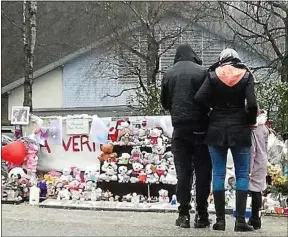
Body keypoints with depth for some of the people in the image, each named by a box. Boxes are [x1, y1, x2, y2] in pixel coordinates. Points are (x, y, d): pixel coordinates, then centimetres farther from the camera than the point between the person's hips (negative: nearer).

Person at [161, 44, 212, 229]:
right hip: (200, 127, -2)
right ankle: (202, 215, 2)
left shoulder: (168, 75, 6)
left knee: (183, 171, 6)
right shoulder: (201, 72, -4)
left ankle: (184, 214, 3)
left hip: (179, 127, 3)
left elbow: (164, 102, 13)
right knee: (202, 171, 3)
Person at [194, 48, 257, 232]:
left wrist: (210, 112, 7)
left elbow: (199, 98, -10)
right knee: (242, 174, 4)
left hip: (216, 129, 1)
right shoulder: (245, 75, -1)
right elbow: (252, 104, -12)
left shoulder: (213, 75, 1)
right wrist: (250, 121, 4)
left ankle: (220, 220, 5)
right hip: (240, 129, -1)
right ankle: (240, 220, -2)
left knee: (218, 173, 5)